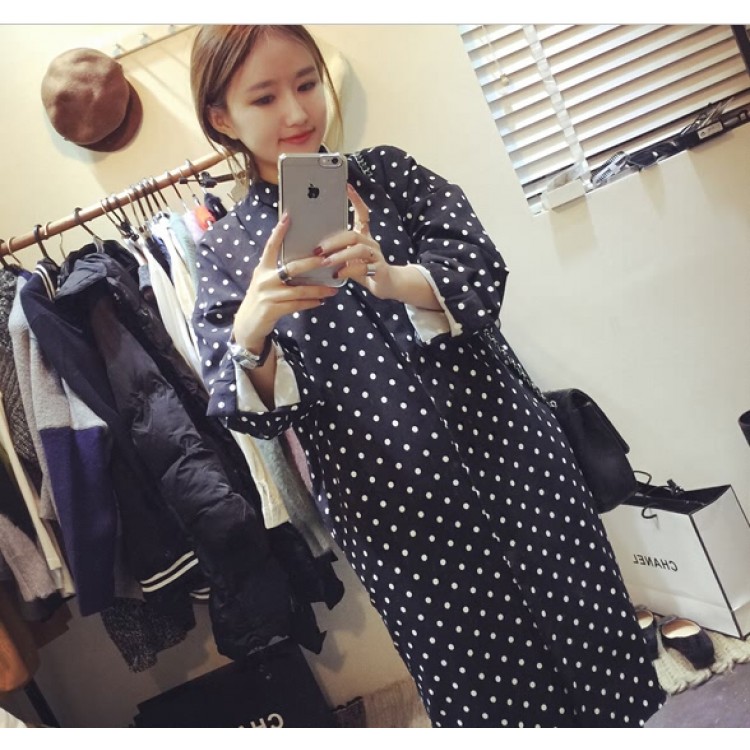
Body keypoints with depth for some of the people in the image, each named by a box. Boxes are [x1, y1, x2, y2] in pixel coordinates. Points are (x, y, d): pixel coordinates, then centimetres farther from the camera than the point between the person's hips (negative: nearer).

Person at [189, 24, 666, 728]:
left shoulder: (388, 171, 7)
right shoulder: (225, 251, 3)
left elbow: (482, 268, -7)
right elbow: (247, 412, -3)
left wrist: (392, 280, -27)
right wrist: (251, 334, -24)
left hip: (507, 452, 2)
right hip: (386, 506, -1)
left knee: (597, 657, 11)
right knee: (481, 693, 11)